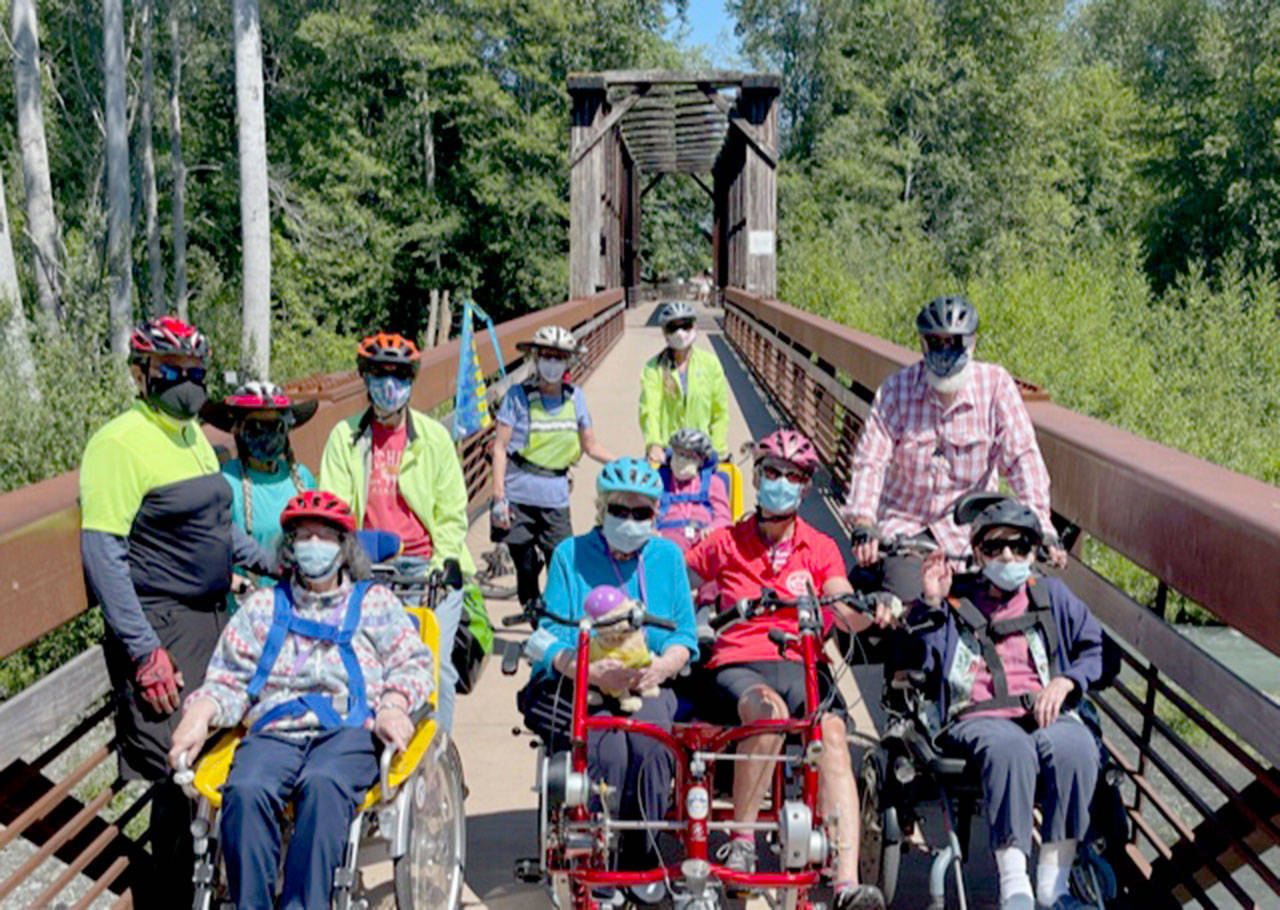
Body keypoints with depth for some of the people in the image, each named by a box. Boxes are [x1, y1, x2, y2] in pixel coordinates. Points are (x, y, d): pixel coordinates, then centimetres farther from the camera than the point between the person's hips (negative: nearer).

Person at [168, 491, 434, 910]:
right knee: (245, 791, -33)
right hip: (275, 730, 2)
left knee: (323, 785, -36)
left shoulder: (374, 601, 23)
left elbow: (413, 663, 12)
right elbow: (229, 678, 20)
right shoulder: (263, 605, 27)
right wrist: (201, 712, -2)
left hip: (350, 729, -2)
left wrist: (393, 704, -8)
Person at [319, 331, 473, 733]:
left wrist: (440, 567, -5)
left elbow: (453, 514, 7)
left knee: (434, 665, -8)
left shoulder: (434, 436, 8)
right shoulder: (345, 436, 8)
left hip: (427, 567, 0)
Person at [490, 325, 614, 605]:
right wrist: (499, 497, -10)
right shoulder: (518, 394, -2)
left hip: (556, 499, 3)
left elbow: (590, 445, 16)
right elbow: (500, 446, -4)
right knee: (526, 570, 3)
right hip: (518, 498, -2)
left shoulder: (575, 397, 8)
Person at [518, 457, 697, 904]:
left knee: (650, 739, -28)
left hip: (647, 686, 2)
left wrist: (663, 665, -17)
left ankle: (640, 856, -8)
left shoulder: (668, 556, 8)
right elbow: (551, 641, -6)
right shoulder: (571, 554, 1)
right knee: (606, 746, -30)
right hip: (577, 686, -2)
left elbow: (685, 633, 6)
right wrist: (596, 671, -25)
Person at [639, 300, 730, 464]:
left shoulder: (710, 364, 5)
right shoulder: (654, 368, -1)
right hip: (664, 451, -1)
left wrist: (718, 451, 1)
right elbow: (649, 409, -13)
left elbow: (720, 413, 8)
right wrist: (654, 444, -29)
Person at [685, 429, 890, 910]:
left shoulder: (820, 548, 14)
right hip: (738, 667, -1)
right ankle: (740, 841, -21)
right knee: (768, 709, -38)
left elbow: (848, 614, 0)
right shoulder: (726, 543, 13)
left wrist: (872, 611, -22)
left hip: (801, 666, 2)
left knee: (832, 732, -31)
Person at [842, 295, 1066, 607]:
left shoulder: (996, 384, -9)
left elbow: (1022, 457, -15)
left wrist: (1042, 529, -25)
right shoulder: (895, 389, -9)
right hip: (903, 522, -1)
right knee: (905, 604, -19)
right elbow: (870, 460, -16)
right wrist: (863, 525, -31)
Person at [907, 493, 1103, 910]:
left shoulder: (1050, 595, 23)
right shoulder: (956, 600, 17)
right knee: (1011, 747, -38)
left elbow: (1096, 648, 19)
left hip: (1046, 714, 2)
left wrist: (1065, 681, 1)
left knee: (1075, 747, -34)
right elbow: (920, 661, 5)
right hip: (977, 718, -2)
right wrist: (929, 605, -5)